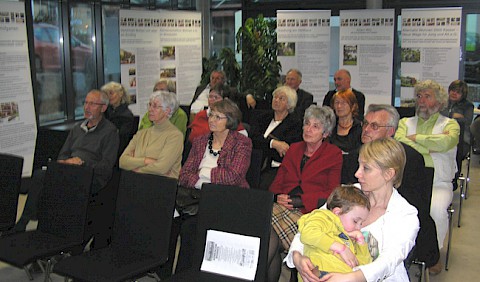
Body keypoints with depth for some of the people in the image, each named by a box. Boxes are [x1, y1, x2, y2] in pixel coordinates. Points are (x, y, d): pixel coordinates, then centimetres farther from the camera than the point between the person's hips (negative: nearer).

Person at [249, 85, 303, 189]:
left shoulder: (295, 123, 5)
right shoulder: (262, 118, 18)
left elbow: (285, 151, -6)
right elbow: (253, 139, 0)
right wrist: (273, 143, -15)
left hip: (275, 168, -3)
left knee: (263, 185, -30)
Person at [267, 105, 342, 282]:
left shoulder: (334, 154, 9)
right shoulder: (294, 149, 23)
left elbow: (331, 193, 0)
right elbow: (277, 183, 18)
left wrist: (298, 201, -10)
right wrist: (278, 197, -5)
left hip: (310, 210, -4)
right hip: (282, 207, 4)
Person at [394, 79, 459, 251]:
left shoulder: (450, 124, 9)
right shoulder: (405, 122, 16)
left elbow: (446, 142, -16)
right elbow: (398, 143, -6)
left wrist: (415, 137, -5)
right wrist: (431, 147, -8)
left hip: (439, 184, -1)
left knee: (437, 209, -31)